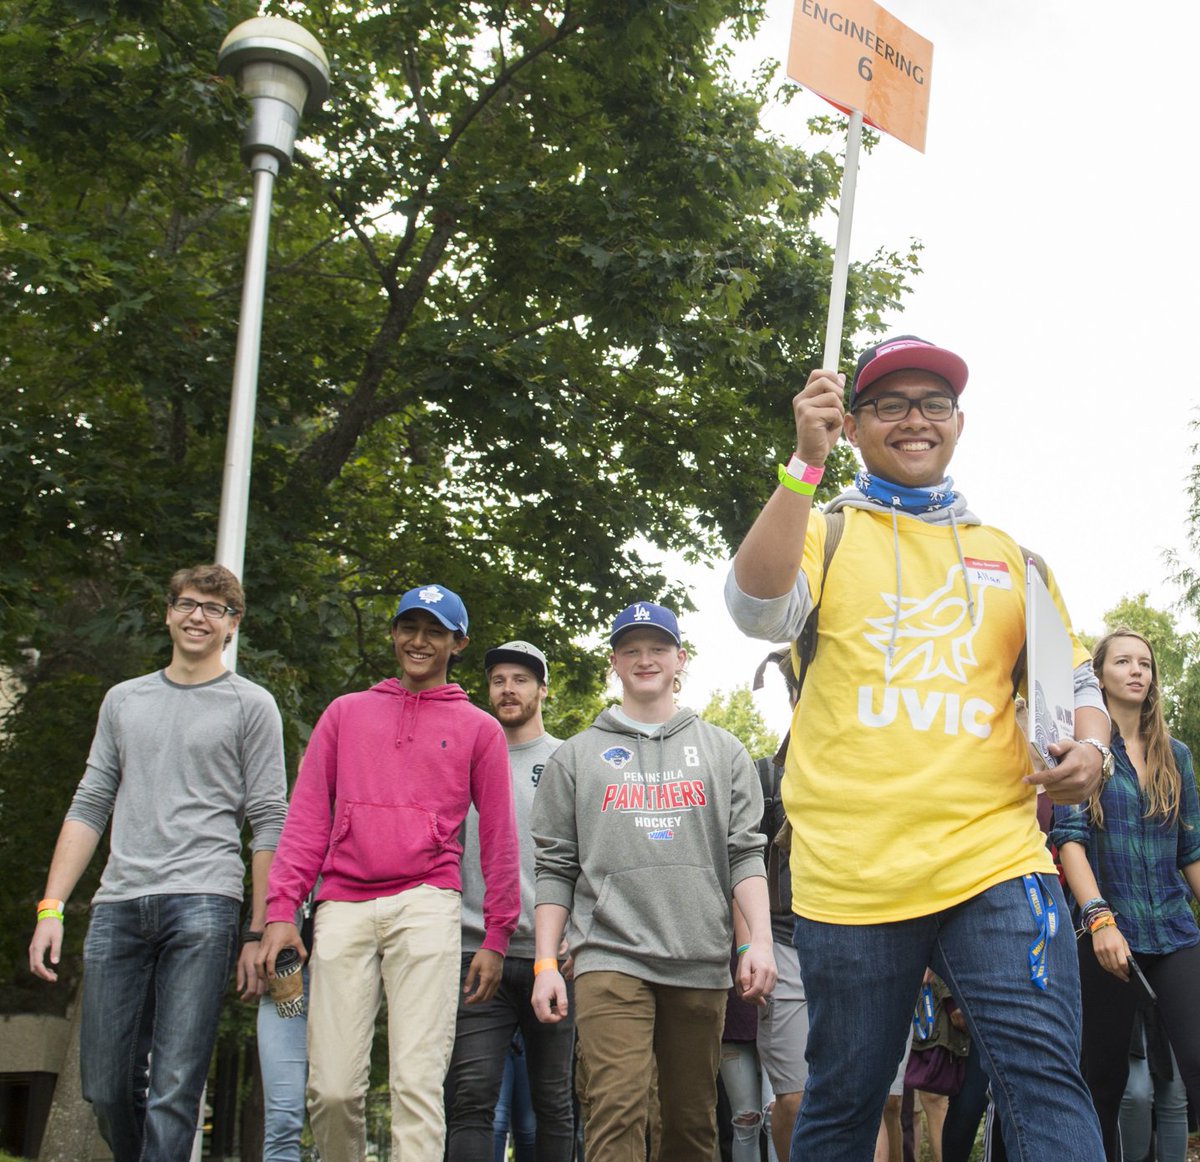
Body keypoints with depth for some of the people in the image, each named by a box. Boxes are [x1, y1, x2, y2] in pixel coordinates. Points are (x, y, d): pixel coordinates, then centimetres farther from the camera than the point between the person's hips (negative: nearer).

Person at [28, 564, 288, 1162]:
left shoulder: (251, 705, 7)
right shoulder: (123, 699, 20)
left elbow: (267, 824, 3)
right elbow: (89, 808, 17)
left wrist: (259, 934, -3)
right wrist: (51, 908, 7)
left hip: (201, 906, -4)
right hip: (117, 907, 4)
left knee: (173, 1086, -9)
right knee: (105, 1086, 5)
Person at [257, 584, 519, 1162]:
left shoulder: (479, 729, 13)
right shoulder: (346, 713, 18)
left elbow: (498, 835, 12)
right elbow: (307, 816, 13)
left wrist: (496, 935, 8)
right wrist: (281, 909, 3)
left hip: (426, 906, -2)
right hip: (343, 906, 2)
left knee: (418, 1081, -11)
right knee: (332, 1088, -3)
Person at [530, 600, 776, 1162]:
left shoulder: (721, 751, 16)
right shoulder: (577, 756, 14)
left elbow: (745, 854, 9)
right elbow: (555, 867, 10)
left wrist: (759, 941, -5)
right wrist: (545, 963, 2)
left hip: (701, 964, 2)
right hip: (610, 956, -1)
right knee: (616, 1111, -14)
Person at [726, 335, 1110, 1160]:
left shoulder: (1008, 553, 19)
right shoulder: (822, 529, 10)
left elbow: (1073, 678, 22)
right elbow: (759, 609, -12)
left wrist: (1090, 747, -1)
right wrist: (806, 463, -20)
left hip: (994, 857, 2)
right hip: (852, 871, -1)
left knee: (1045, 1077, -10)